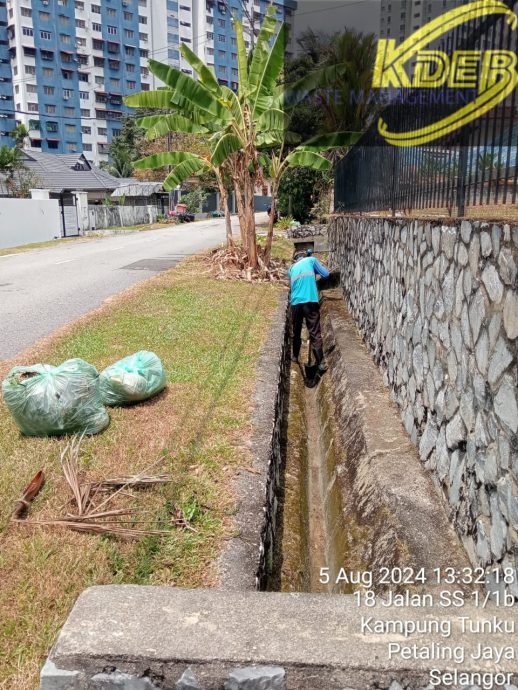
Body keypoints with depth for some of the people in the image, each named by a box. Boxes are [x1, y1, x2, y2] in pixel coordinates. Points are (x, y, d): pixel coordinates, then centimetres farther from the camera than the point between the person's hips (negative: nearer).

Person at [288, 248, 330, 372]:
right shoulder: (311, 260, 11)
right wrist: (316, 271, 25)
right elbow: (326, 274, 8)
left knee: (296, 332, 21)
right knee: (315, 333, -4)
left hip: (295, 303, 4)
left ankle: (295, 356, 35)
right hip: (310, 301, -4)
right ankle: (321, 363, -7)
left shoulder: (292, 268, 23)